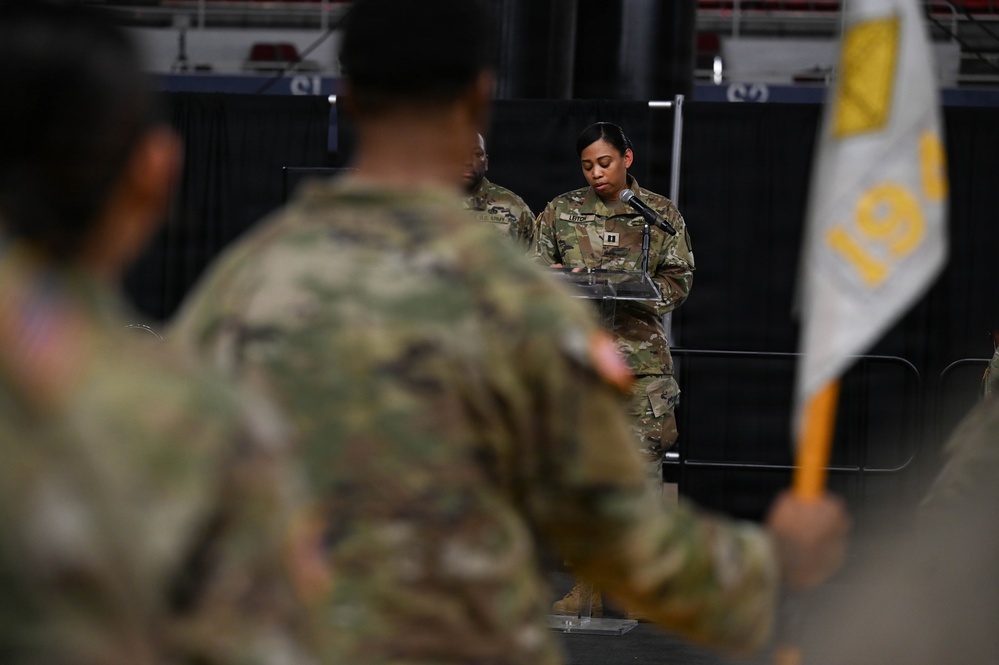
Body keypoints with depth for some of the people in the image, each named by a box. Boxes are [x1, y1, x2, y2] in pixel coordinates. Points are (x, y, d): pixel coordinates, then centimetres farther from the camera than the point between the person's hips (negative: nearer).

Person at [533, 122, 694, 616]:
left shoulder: (661, 214, 8)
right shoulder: (561, 212, 11)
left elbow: (679, 280, 6)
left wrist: (632, 291, -12)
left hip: (642, 357, -1)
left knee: (642, 465, -5)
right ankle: (588, 586, 7)